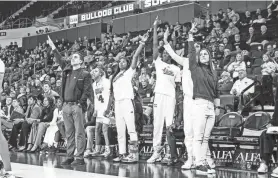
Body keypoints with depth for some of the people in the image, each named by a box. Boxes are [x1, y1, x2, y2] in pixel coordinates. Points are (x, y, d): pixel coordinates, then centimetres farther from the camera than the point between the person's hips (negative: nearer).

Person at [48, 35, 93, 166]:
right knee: (69, 133, 8)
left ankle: (79, 158, -2)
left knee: (79, 133, -5)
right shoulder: (67, 70, 17)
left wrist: (81, 103, -13)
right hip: (66, 105, 6)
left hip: (77, 106, -6)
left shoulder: (85, 74, 0)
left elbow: (87, 91, -6)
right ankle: (69, 157, 13)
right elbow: (60, 61, 19)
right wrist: (53, 48, 13)